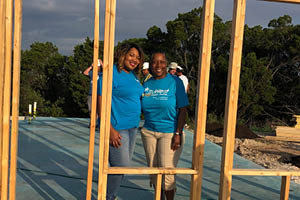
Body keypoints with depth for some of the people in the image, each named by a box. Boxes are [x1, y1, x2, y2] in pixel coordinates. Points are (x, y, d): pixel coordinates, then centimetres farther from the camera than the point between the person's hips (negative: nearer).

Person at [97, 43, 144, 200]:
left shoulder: (133, 75, 13)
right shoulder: (111, 74, -13)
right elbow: (101, 103, -18)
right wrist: (110, 130, -23)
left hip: (132, 127, 9)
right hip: (116, 128, -8)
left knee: (123, 166, 14)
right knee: (120, 166, -6)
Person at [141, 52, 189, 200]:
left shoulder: (175, 82, -7)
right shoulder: (146, 84, 6)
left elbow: (182, 110, -9)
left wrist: (178, 134, -15)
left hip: (170, 132, -4)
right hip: (149, 132, 5)